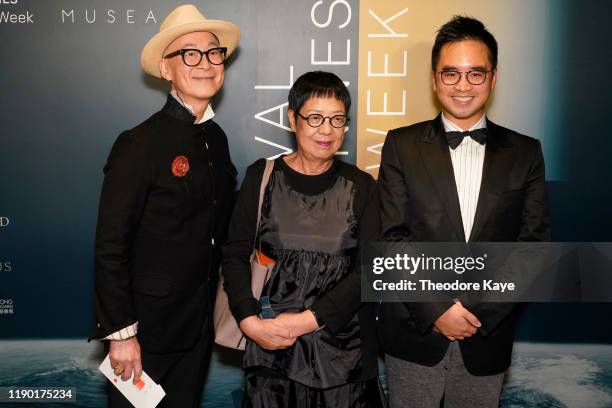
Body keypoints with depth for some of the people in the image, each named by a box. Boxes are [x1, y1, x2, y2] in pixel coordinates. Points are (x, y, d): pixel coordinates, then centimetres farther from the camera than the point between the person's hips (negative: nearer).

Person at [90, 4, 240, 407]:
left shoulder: (217, 137, 4)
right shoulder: (141, 143, -17)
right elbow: (110, 248, -17)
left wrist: (221, 307, 10)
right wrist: (121, 334, -16)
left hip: (200, 326, 6)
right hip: (149, 326, -6)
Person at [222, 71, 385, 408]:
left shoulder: (361, 187, 0)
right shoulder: (262, 176, -1)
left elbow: (370, 269, -6)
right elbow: (234, 254, 0)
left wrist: (306, 320, -14)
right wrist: (250, 322, -13)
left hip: (342, 343, 1)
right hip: (271, 342, 0)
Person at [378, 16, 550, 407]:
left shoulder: (525, 152, 3)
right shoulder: (403, 145, -1)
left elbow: (534, 243, -1)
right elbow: (392, 237, -6)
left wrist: (481, 313, -10)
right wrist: (437, 308, -13)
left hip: (488, 335, 1)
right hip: (415, 329, -1)